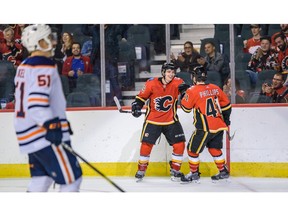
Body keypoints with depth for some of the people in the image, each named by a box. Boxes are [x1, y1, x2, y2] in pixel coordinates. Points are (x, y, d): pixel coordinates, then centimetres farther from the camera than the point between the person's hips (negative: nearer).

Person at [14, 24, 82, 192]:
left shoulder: (24, 67, 17)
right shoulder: (44, 66, -14)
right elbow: (37, 102, -25)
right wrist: (51, 126, -29)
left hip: (28, 133, 10)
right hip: (45, 134, -10)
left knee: (42, 178, 17)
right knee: (72, 178, -7)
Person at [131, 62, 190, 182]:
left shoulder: (177, 82, -7)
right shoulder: (152, 83, -10)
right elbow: (141, 97, 1)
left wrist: (185, 88, -32)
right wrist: (136, 106, -14)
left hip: (171, 120, 2)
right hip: (152, 120, -2)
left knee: (179, 144, -4)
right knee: (146, 144, -6)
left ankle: (175, 170, 14)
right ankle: (141, 170, 11)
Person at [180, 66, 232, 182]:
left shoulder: (192, 91, -11)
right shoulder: (215, 88, 8)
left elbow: (186, 107, -4)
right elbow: (226, 104, 16)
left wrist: (184, 95, 12)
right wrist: (226, 119, 29)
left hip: (205, 128, -7)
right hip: (219, 125, 7)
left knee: (193, 149, 7)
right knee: (214, 148, 23)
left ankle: (194, 173, 13)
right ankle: (223, 172, 26)